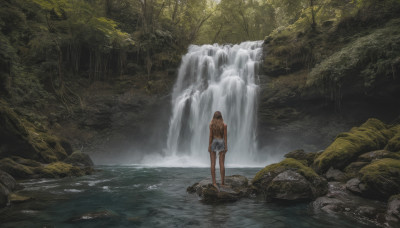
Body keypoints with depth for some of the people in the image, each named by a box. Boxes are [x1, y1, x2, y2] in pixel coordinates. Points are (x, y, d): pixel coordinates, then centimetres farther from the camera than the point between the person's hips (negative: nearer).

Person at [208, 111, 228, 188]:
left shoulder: (211, 124, -4)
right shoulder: (224, 125, -2)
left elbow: (211, 136, -6)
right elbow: (225, 137, -3)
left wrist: (209, 146, -3)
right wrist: (226, 146, 0)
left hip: (213, 143, -1)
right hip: (221, 143, 1)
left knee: (213, 163, 1)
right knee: (222, 164, 4)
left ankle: (214, 182, -2)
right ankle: (222, 182, 4)